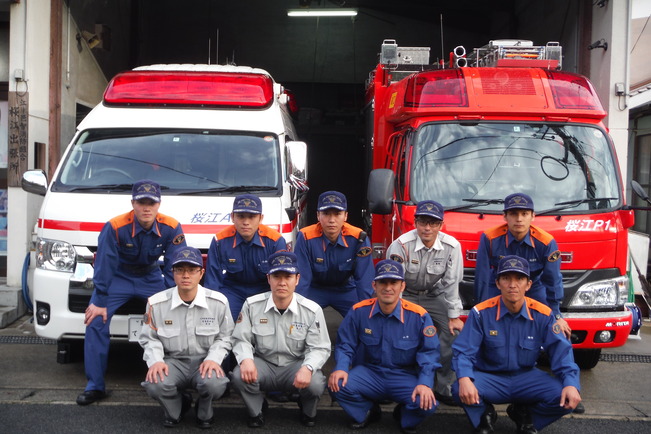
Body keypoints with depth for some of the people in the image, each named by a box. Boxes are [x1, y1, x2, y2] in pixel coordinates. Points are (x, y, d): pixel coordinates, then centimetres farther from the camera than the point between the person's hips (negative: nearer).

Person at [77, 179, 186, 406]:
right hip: (119, 277, -1)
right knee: (96, 322, -16)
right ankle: (95, 386, -6)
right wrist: (100, 302, -18)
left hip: (152, 278, 1)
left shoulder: (171, 228, -20)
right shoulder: (115, 227, -25)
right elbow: (104, 266, -20)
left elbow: (174, 269, -14)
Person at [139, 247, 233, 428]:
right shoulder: (156, 303, -5)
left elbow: (224, 337, 4)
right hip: (173, 361, 1)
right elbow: (149, 339, 4)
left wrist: (213, 359, -15)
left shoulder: (218, 302, -5)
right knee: (154, 384, -31)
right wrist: (155, 361, -16)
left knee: (215, 384, -34)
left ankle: (204, 412, 6)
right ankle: (176, 407, 9)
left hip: (205, 361, 0)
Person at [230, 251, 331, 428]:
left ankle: (308, 411, 10)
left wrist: (308, 368, -32)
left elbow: (320, 348, -10)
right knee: (239, 376, -30)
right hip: (263, 364, 1)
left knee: (315, 383, -31)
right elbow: (241, 340, -4)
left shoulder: (312, 310, -10)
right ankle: (256, 410, 6)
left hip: (296, 366, -1)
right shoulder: (252, 305, -7)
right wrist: (246, 359, -28)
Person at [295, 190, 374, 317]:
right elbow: (301, 278, -22)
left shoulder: (358, 238, -22)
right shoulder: (306, 237, -24)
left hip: (346, 290, 1)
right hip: (314, 289, -1)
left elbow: (364, 279, -19)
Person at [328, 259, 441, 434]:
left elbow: (429, 352, -6)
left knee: (427, 403, -29)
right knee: (337, 384, -26)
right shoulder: (358, 311, -5)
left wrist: (425, 383, -21)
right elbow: (345, 345, 2)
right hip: (369, 374, 1)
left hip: (404, 378, -1)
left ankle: (405, 415, 12)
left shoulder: (418, 316, -9)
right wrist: (341, 368, -18)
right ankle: (367, 411, 9)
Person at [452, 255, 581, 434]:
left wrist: (571, 384, -26)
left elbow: (561, 351, -8)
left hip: (526, 379, 2)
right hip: (490, 378, -2)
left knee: (565, 398, -22)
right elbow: (463, 351, -16)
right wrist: (464, 379, -37)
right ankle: (484, 416, 5)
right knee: (460, 390, -33)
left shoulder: (542, 315, -7)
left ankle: (523, 414, 11)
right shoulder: (481, 313, -13)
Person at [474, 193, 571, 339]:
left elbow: (553, 280, -11)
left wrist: (556, 315, -8)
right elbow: (482, 277, -16)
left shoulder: (546, 242, -22)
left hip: (534, 288, 1)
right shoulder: (489, 239, -25)